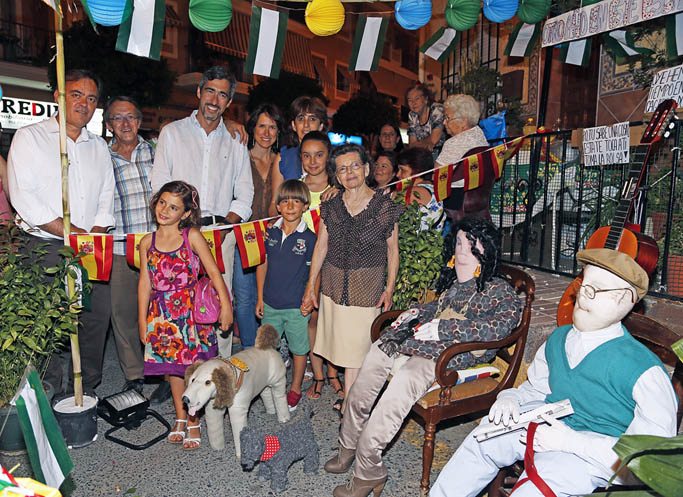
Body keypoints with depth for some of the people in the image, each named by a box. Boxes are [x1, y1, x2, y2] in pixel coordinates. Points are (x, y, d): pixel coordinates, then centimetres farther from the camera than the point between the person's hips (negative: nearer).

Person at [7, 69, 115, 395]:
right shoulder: (30, 137, 2)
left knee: (96, 321, 3)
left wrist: (94, 237, -2)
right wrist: (73, 233, -12)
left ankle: (85, 394, 18)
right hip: (45, 249, -4)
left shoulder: (99, 146, 17)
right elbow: (23, 198, -9)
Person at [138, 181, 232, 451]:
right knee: (173, 367, 15)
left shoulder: (192, 236, -7)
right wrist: (142, 322, 10)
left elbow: (213, 272, -7)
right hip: (163, 314, 4)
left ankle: (193, 422, 20)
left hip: (191, 310, -3)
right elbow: (145, 283, 8)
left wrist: (225, 305, -12)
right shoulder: (147, 242, 3)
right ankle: (180, 417, 33)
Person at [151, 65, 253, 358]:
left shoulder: (235, 142, 16)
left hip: (222, 231, 1)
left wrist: (224, 226, -5)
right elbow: (160, 187, 5)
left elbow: (244, 194, 12)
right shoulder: (173, 132, 12)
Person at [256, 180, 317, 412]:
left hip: (297, 306, -3)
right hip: (270, 304, 4)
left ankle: (295, 389, 32)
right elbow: (262, 264, 7)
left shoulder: (309, 238, -11)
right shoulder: (270, 233, -1)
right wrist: (260, 297, 7)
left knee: (299, 349, 11)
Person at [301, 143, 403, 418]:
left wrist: (390, 288, -1)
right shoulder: (331, 206, 3)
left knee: (357, 344, 0)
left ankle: (349, 406, 13)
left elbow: (393, 250, 2)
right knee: (333, 337, 11)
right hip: (333, 284, 3)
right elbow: (321, 245, 7)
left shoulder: (385, 207, -5)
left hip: (368, 287, -3)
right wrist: (311, 285, 6)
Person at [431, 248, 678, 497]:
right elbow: (535, 389, 18)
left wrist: (571, 441, -24)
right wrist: (511, 399, -6)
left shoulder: (644, 370, -20)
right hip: (551, 423, 7)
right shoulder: (558, 339, 3)